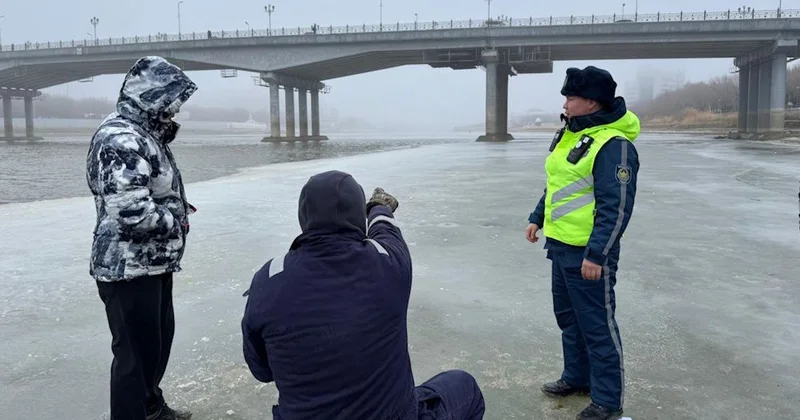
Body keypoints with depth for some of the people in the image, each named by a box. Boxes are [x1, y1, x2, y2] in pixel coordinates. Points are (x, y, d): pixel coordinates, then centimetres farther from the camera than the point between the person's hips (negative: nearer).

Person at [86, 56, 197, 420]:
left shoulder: (144, 133, 11)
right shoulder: (122, 140, -23)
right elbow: (132, 214, -31)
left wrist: (178, 207, 4)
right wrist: (175, 220, -14)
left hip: (153, 263, 11)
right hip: (130, 269, -11)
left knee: (159, 337, 24)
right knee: (135, 352, 0)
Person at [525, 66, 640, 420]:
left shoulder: (613, 145, -19)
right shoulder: (568, 134, 11)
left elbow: (616, 207, -23)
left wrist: (596, 254, -25)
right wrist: (538, 218, 22)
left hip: (587, 252, -10)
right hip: (561, 245, 10)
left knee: (597, 324, 2)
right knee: (568, 316, 20)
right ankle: (577, 377, 38)